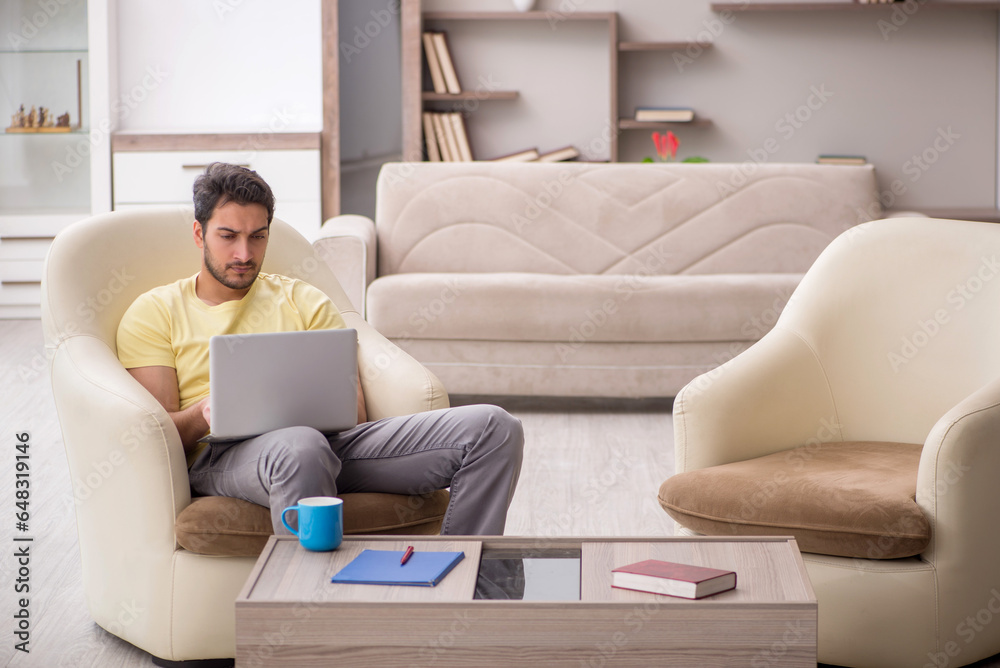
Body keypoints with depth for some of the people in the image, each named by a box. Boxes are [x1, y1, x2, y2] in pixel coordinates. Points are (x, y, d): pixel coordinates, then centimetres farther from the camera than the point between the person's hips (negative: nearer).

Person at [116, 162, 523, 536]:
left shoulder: (304, 301, 26)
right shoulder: (154, 312, 18)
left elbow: (352, 409, 16)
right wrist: (203, 415, -16)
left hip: (327, 441, 4)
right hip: (223, 455, -4)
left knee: (492, 428, -17)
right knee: (300, 447, -45)